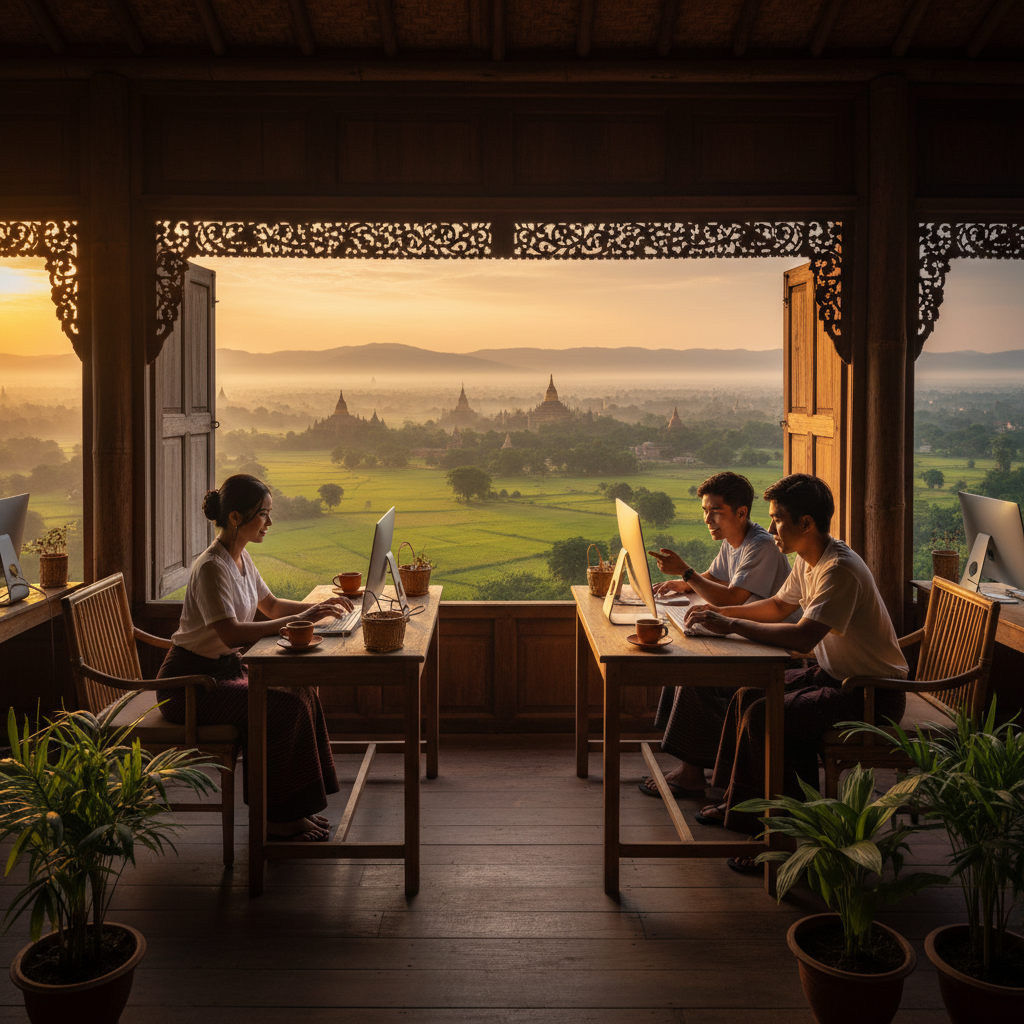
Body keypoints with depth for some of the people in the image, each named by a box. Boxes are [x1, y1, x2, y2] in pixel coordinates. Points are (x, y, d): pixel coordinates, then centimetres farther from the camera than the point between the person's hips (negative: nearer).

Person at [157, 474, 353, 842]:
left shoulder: (240, 557, 6)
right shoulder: (212, 567, -23)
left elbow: (271, 605, 20)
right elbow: (230, 633, -35)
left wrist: (318, 606, 4)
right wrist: (298, 619, -34)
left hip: (225, 669, 9)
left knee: (301, 692, -7)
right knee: (285, 708, -21)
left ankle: (293, 808, 1)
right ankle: (275, 819, -6)